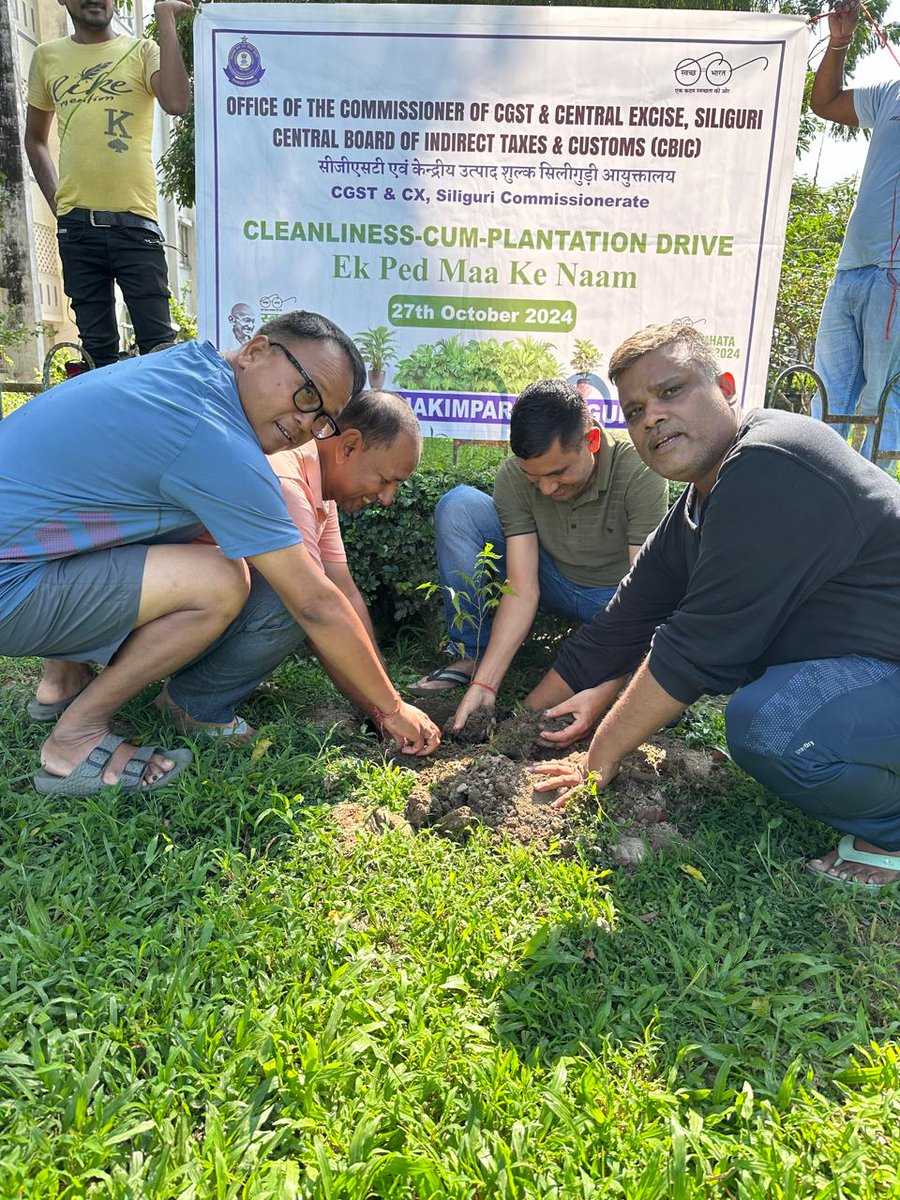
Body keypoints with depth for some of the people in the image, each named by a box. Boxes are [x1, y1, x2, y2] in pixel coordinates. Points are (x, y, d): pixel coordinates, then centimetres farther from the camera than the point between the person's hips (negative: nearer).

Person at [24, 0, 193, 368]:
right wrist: (54, 198, 10)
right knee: (97, 347, 5)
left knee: (158, 341, -7)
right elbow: (35, 139, 23)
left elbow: (176, 102, -14)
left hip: (134, 219, -3)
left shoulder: (142, 51, 7)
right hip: (76, 224, 3)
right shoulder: (47, 57, 16)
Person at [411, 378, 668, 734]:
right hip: (555, 583, 3)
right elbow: (522, 591, -21)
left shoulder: (640, 472, -29)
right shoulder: (513, 476, -20)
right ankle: (473, 658, -11)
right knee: (458, 505, -18)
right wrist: (485, 682, -31)